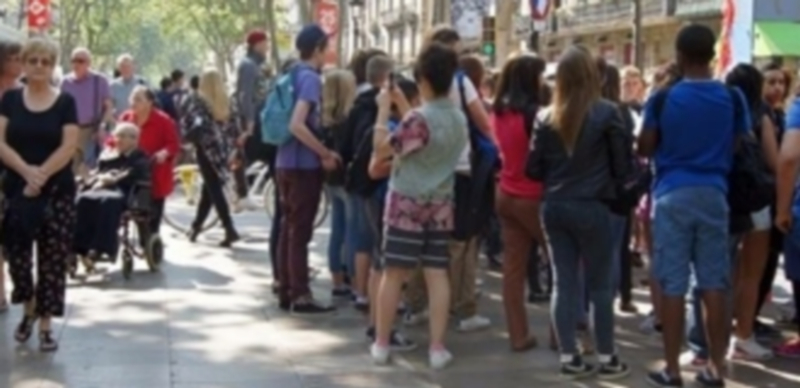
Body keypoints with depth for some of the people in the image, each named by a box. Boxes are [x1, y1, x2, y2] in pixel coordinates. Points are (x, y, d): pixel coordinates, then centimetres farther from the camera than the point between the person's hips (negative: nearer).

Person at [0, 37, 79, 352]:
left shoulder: (65, 102, 0)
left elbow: (69, 146, -7)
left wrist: (41, 175, -17)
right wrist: (26, 170, -18)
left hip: (57, 191, -1)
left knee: (53, 260, -1)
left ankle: (46, 324, 7)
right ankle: (28, 309, 30)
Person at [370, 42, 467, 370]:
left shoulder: (419, 118, -19)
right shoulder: (459, 118, 4)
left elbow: (382, 148, -14)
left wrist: (384, 109, -6)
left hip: (407, 202, -5)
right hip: (441, 204, 6)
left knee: (393, 273, 4)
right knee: (437, 274, 4)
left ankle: (381, 344, 12)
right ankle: (437, 348, 4)